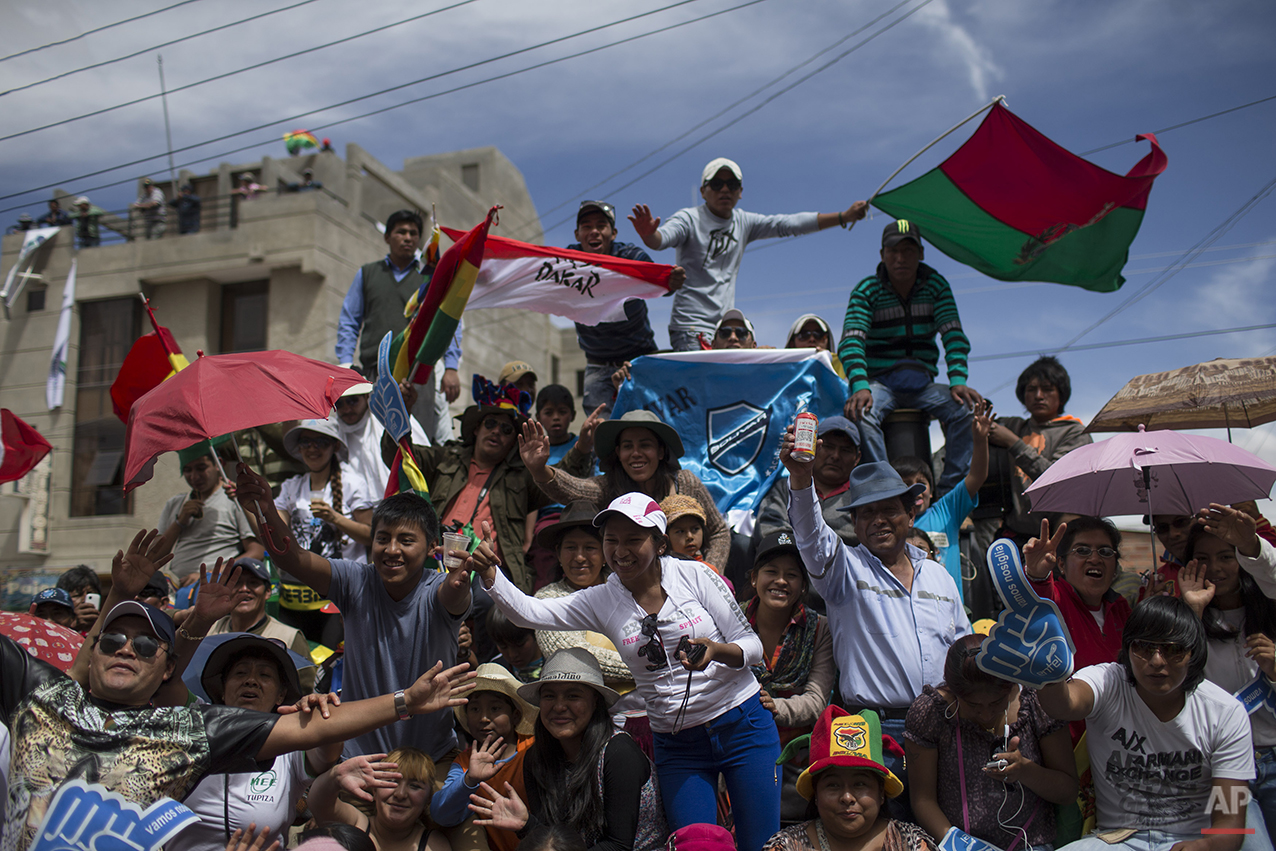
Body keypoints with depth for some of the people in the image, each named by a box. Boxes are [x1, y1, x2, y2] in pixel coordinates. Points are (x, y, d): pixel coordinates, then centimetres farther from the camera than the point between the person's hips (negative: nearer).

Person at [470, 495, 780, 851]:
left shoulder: (694, 575, -7)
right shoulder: (602, 602, -1)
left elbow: (752, 645, -4)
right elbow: (526, 611, -13)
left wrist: (717, 650, -26)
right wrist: (489, 572, -30)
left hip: (743, 726, -2)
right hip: (676, 747, 2)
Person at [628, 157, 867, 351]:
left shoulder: (744, 222, 12)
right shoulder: (689, 219, -5)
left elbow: (790, 224, 13)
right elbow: (662, 238, -23)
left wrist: (844, 217, 10)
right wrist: (648, 234, -48)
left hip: (727, 326, 6)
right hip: (690, 327, -6)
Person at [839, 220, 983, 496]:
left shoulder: (936, 285, 5)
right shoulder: (866, 290, -3)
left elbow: (953, 335, -4)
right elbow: (851, 342, -15)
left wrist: (958, 380, -22)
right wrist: (860, 386, -34)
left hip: (922, 382, 3)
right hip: (879, 381, -2)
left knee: (967, 409, -25)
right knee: (862, 414, -36)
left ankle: (950, 493, -20)